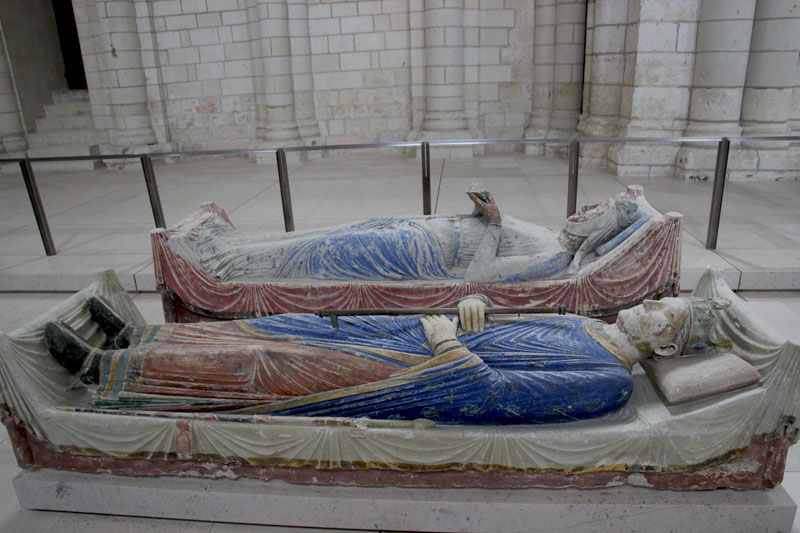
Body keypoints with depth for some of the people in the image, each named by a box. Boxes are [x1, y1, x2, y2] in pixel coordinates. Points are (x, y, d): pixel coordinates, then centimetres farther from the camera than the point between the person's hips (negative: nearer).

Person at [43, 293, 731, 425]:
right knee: (280, 332, 5)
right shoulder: (587, 326, 17)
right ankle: (135, 337, 21)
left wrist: (449, 341, -16)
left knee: (275, 369, -9)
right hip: (429, 340, 8)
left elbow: (497, 394, -21)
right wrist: (473, 306, 2)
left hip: (424, 385, -8)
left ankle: (106, 367, 6)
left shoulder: (610, 382, -10)